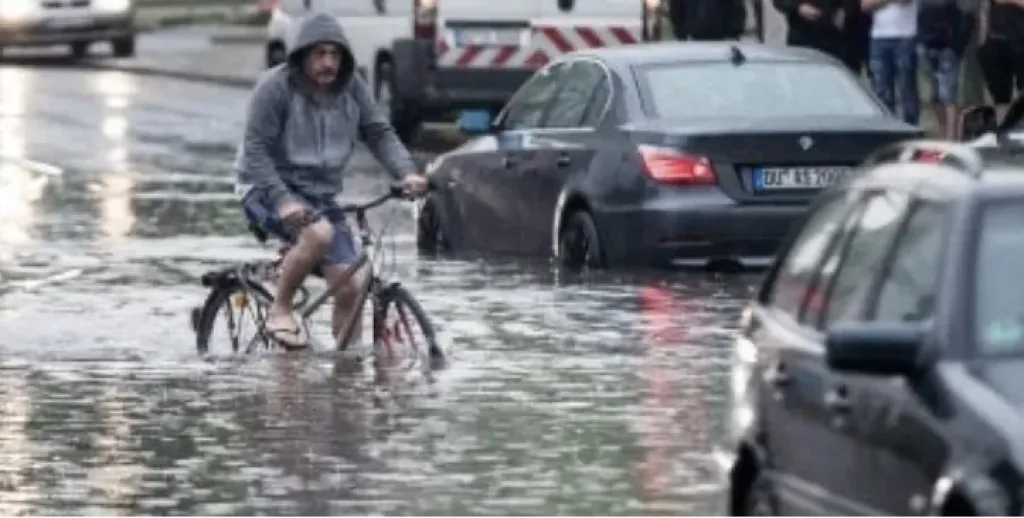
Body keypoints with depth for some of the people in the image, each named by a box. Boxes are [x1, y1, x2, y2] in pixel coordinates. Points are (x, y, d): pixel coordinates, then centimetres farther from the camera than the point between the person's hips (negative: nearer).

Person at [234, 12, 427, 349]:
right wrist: (283, 201, -29)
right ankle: (279, 312, -15)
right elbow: (256, 150, -17)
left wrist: (406, 172, -15)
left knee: (349, 287, -7)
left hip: (320, 195, 5)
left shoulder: (351, 87, 0)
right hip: (268, 191, -5)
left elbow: (378, 133, 4)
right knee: (319, 233, -35)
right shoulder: (276, 86, -15)